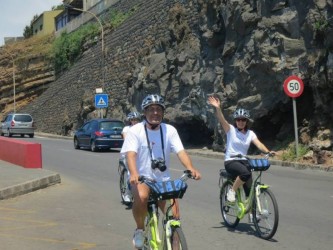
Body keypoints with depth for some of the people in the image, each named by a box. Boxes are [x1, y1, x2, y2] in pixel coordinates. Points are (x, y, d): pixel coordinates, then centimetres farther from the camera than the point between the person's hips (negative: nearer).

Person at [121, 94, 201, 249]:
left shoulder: (170, 130, -1)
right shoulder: (135, 131, -8)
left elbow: (181, 151, -12)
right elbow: (131, 154, -21)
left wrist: (190, 168, -32)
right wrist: (134, 173, -41)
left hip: (163, 179, 3)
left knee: (174, 217, -8)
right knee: (141, 197, -35)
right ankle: (140, 230, -7)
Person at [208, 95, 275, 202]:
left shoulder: (250, 133, 7)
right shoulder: (231, 129, -3)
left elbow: (258, 144, -9)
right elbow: (222, 120, -20)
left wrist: (268, 151, -29)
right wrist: (218, 108, -39)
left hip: (243, 161, 4)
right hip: (230, 161, -4)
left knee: (249, 189, -7)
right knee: (246, 173, -34)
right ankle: (232, 191, -12)